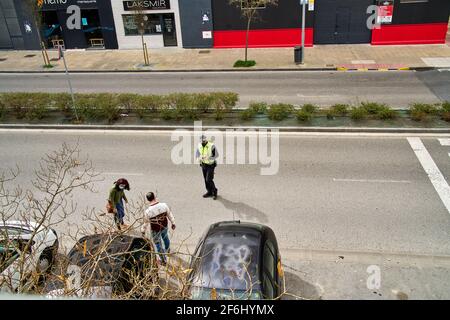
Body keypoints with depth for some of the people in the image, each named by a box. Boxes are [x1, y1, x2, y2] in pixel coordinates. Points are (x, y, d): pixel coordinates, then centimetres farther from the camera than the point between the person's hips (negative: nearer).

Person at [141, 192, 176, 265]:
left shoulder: (148, 211, -31)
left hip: (155, 230, -3)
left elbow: (145, 223, -15)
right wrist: (173, 223, 9)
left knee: (158, 244, 20)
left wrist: (143, 231, 4)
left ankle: (164, 260, 36)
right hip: (164, 227, 3)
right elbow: (170, 215, -8)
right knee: (165, 237, 33)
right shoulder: (164, 205, -24)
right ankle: (167, 249, 63)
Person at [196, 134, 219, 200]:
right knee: (206, 180, 11)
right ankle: (209, 192, 25)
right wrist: (198, 158, -13)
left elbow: (216, 155, -16)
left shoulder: (211, 146, -21)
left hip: (210, 165, -6)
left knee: (209, 180, -11)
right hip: (203, 164, 6)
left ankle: (214, 191, 10)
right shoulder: (199, 145, -5)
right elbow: (197, 153, 9)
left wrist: (209, 158, -30)